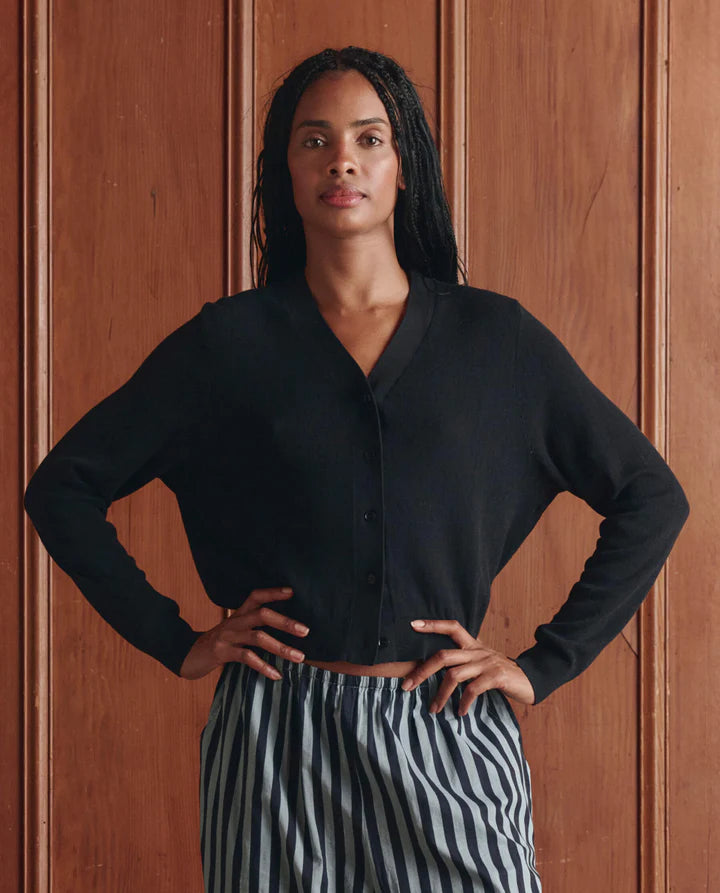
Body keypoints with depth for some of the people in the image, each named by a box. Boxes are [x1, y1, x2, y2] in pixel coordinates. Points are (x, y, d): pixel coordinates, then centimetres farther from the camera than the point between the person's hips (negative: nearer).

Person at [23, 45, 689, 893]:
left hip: (447, 743, 0)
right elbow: (62, 487, 6)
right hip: (275, 746, 0)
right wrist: (175, 641, 0)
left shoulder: (493, 338, 4)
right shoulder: (229, 341, 3)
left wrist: (547, 663, 2)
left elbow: (651, 497, 8)